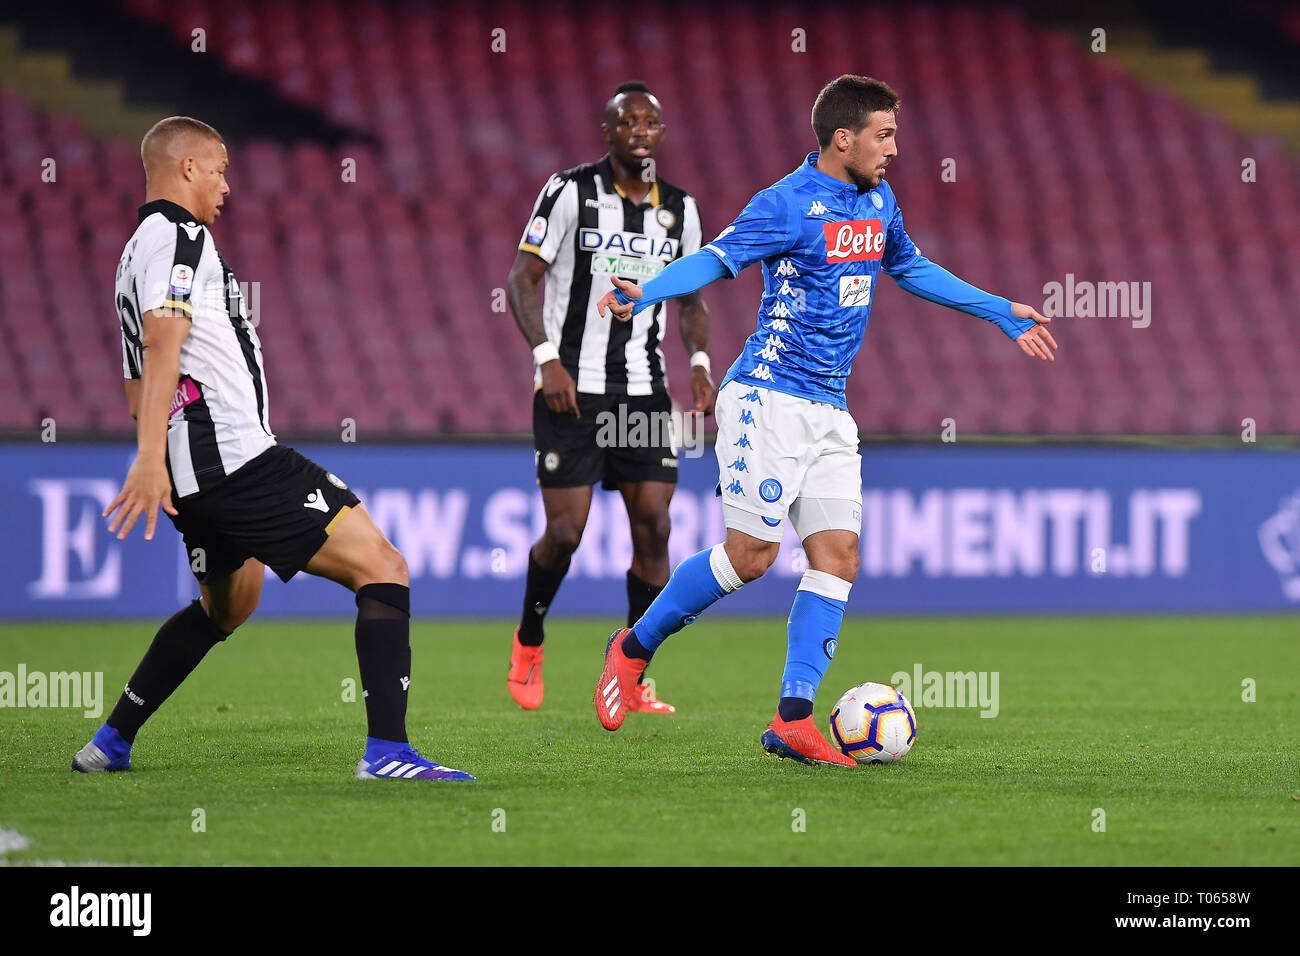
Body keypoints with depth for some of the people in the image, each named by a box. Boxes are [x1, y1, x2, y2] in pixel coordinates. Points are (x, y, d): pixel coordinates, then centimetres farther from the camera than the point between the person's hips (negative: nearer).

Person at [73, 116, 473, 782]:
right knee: (382, 567, -11)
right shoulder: (179, 236, -7)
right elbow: (163, 341, -22)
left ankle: (110, 745, 32)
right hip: (238, 454, -11)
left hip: (196, 476, 11)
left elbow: (139, 388, 32)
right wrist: (152, 458, -32)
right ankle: (387, 752, -23)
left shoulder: (136, 253, 24)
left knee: (227, 605, 32)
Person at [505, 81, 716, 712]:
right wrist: (547, 359, -17)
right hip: (572, 388, -4)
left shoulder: (679, 209, 9)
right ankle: (528, 644, 20)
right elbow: (523, 278, -6)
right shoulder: (571, 192, -5)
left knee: (654, 526, -5)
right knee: (565, 531, -8)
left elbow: (690, 298, 19)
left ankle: (634, 679, 4)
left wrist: (699, 362, 1)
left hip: (644, 393, 4)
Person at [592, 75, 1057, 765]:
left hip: (829, 410, 8)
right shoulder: (789, 203, -11)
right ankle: (633, 647, 9)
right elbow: (717, 259, -19)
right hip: (768, 398, -8)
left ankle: (793, 719, -3)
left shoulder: (877, 202, 13)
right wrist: (644, 293, -37)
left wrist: (1002, 313, 36)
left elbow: (910, 268, 31)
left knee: (837, 556, -3)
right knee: (750, 553, -12)